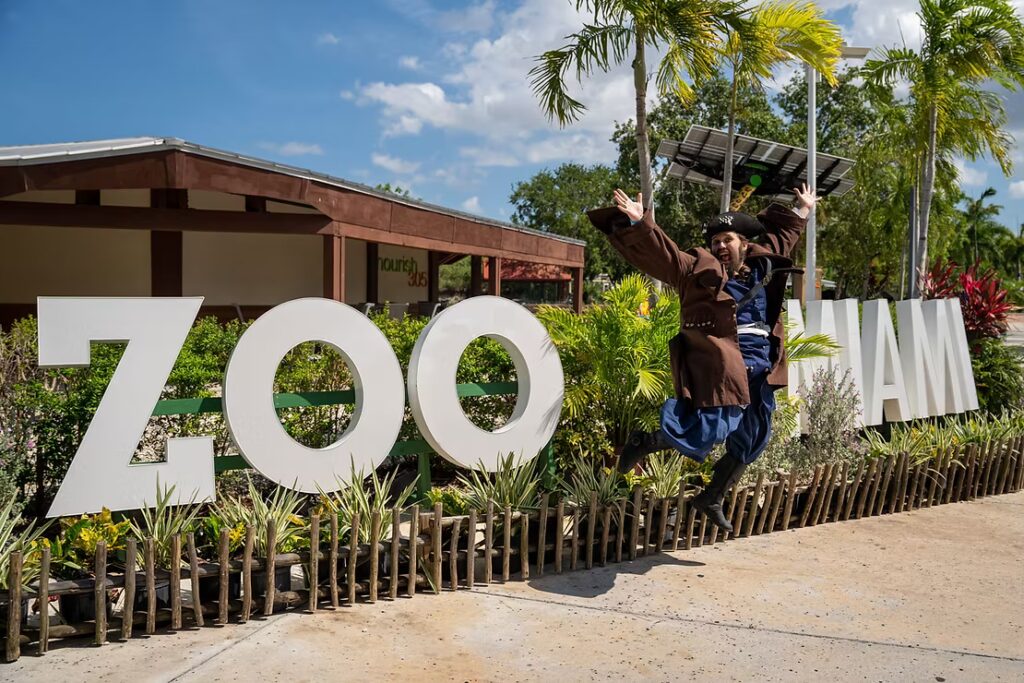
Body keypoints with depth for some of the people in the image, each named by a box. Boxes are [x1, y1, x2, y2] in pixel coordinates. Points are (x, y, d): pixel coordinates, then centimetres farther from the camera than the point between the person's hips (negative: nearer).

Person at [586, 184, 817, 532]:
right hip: (719, 367, -7)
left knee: (749, 443, 14)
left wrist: (801, 210, 39)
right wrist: (638, 224, -29)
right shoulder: (697, 268, -3)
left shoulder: (763, 262, 15)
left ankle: (711, 498, 31)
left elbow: (781, 232, 34)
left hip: (759, 371, 7)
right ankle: (643, 443, 7)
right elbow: (659, 251, -14)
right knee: (708, 432, -16)